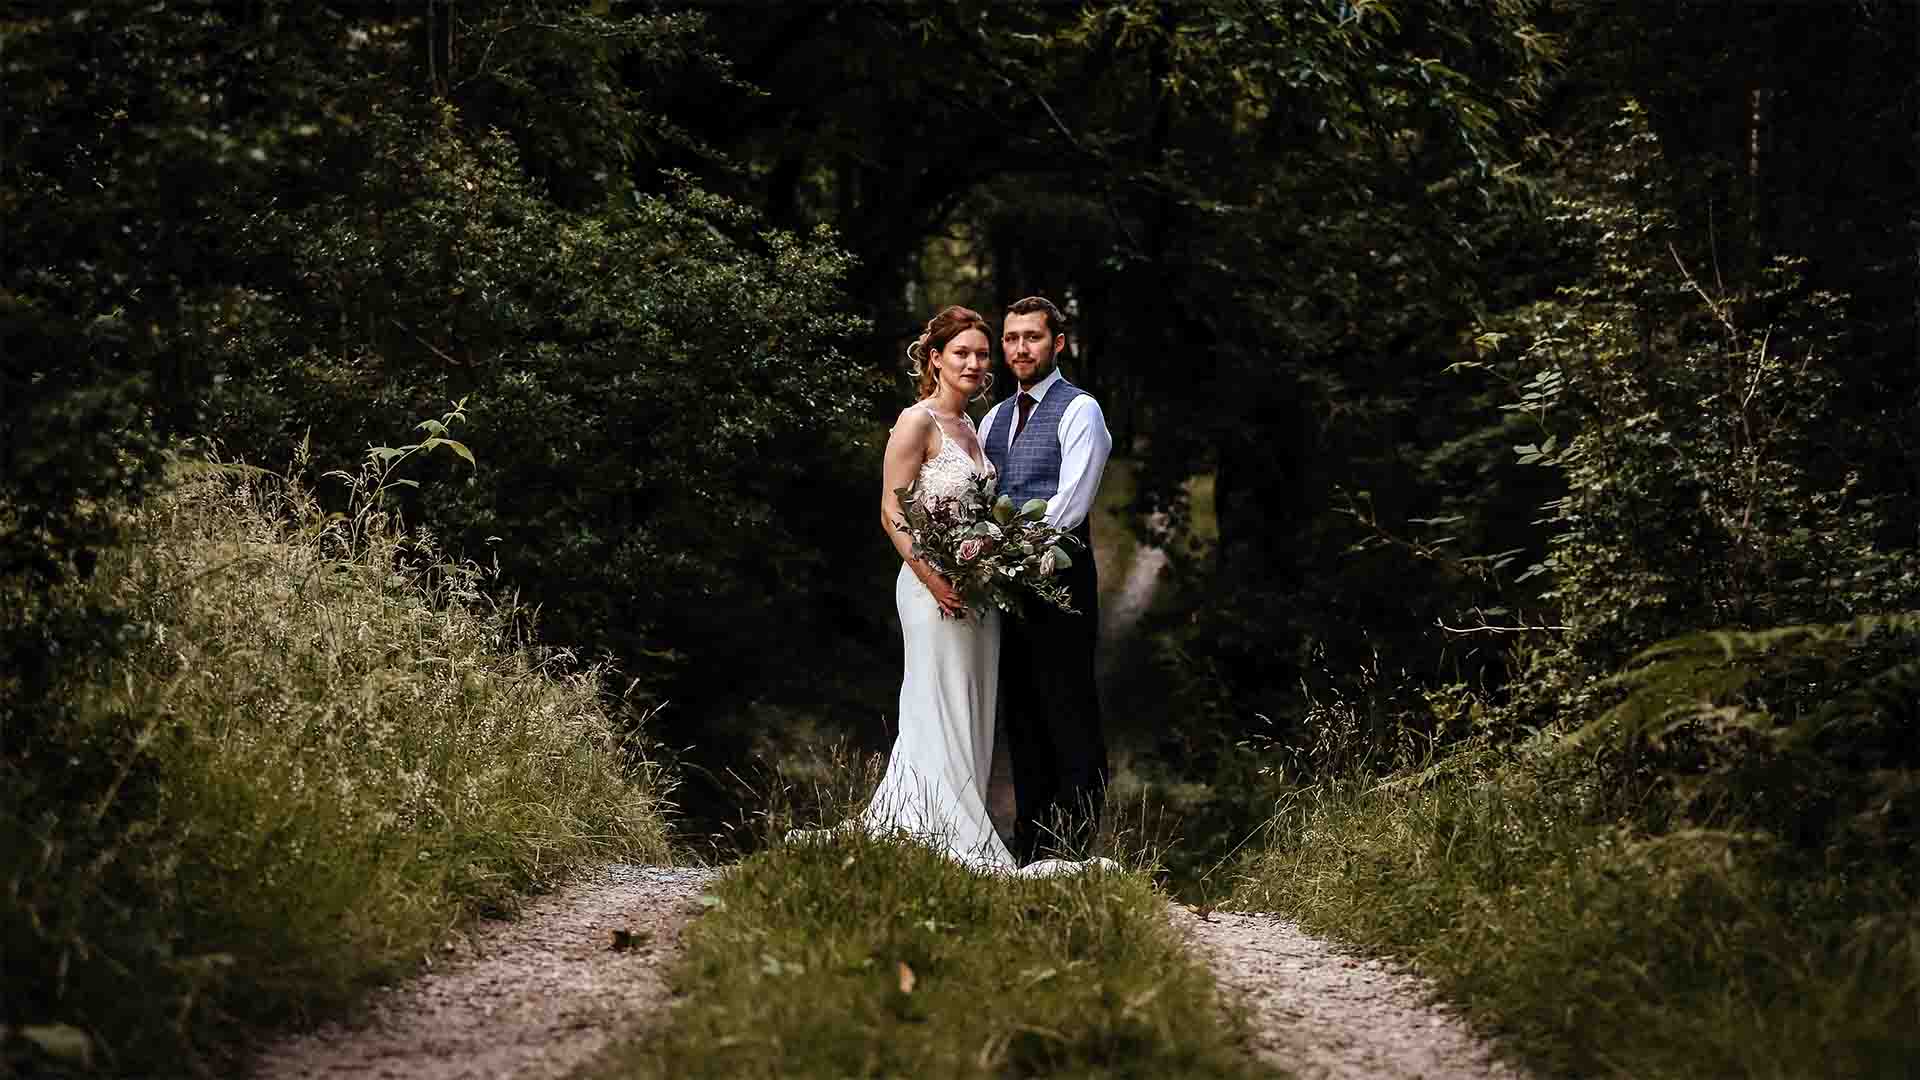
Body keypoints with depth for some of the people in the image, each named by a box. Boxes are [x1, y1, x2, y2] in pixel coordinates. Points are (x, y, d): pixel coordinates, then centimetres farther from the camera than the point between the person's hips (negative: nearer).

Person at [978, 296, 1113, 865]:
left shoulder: (1079, 411, -5)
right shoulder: (995, 418, 18)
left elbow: (1070, 506, -14)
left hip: (1058, 582, -7)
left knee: (1070, 716, -5)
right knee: (1022, 717, 11)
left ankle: (1076, 853, -2)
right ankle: (1030, 846, 17)